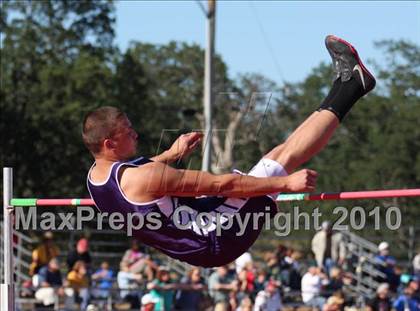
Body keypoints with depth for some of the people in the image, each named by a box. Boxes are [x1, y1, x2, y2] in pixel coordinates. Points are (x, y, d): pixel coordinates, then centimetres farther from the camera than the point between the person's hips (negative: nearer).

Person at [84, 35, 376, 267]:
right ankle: (352, 84, 5)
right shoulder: (144, 178, -28)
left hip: (196, 249, 9)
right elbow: (221, 185, -24)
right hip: (217, 240, -9)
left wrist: (170, 156, 23)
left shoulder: (96, 176, 1)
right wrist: (285, 183, -19)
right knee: (286, 158, -6)